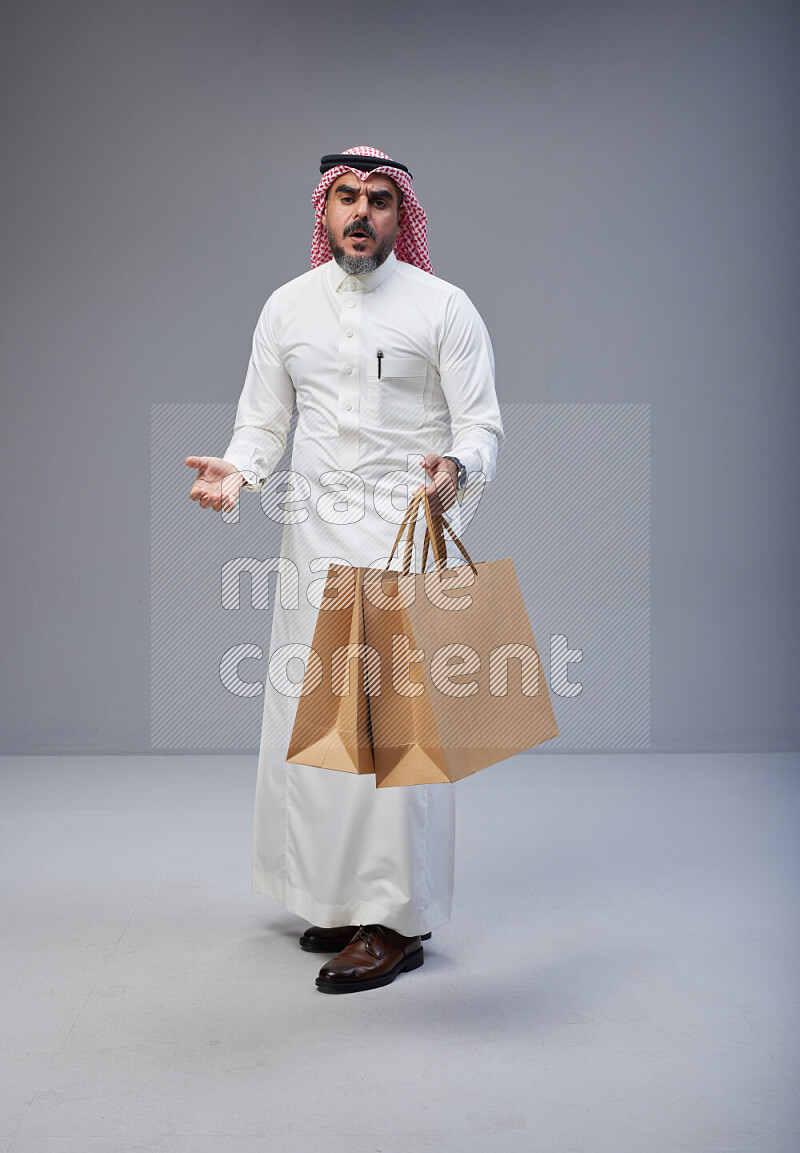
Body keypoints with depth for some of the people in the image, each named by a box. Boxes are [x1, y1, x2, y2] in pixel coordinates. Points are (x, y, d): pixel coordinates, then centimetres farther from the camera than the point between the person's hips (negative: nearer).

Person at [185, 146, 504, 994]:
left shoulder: (443, 306, 1)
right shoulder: (287, 307, 11)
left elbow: (481, 422, -2)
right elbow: (264, 421, 12)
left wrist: (456, 467, -25)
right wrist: (237, 470, -9)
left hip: (407, 527, -4)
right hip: (315, 531, 5)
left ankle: (396, 920, 2)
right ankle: (338, 896, 22)